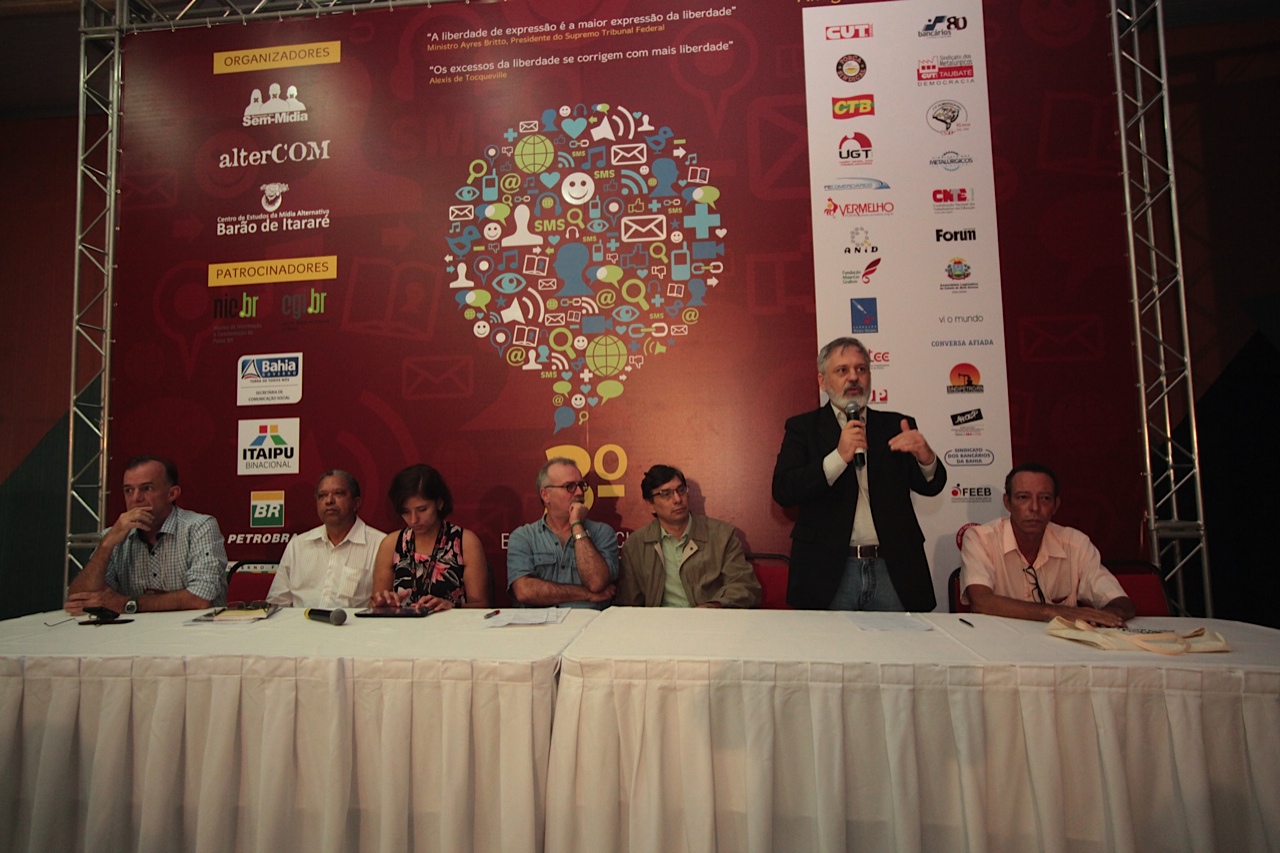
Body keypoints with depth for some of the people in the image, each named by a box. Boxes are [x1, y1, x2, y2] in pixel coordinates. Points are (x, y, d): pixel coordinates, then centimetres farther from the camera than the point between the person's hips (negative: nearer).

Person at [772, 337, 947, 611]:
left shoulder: (895, 426, 11)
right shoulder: (803, 427, 4)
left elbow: (930, 486, 7)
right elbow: (783, 491, -8)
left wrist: (926, 457, -16)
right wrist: (839, 457, -18)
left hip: (893, 570, 3)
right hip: (829, 572, -2)